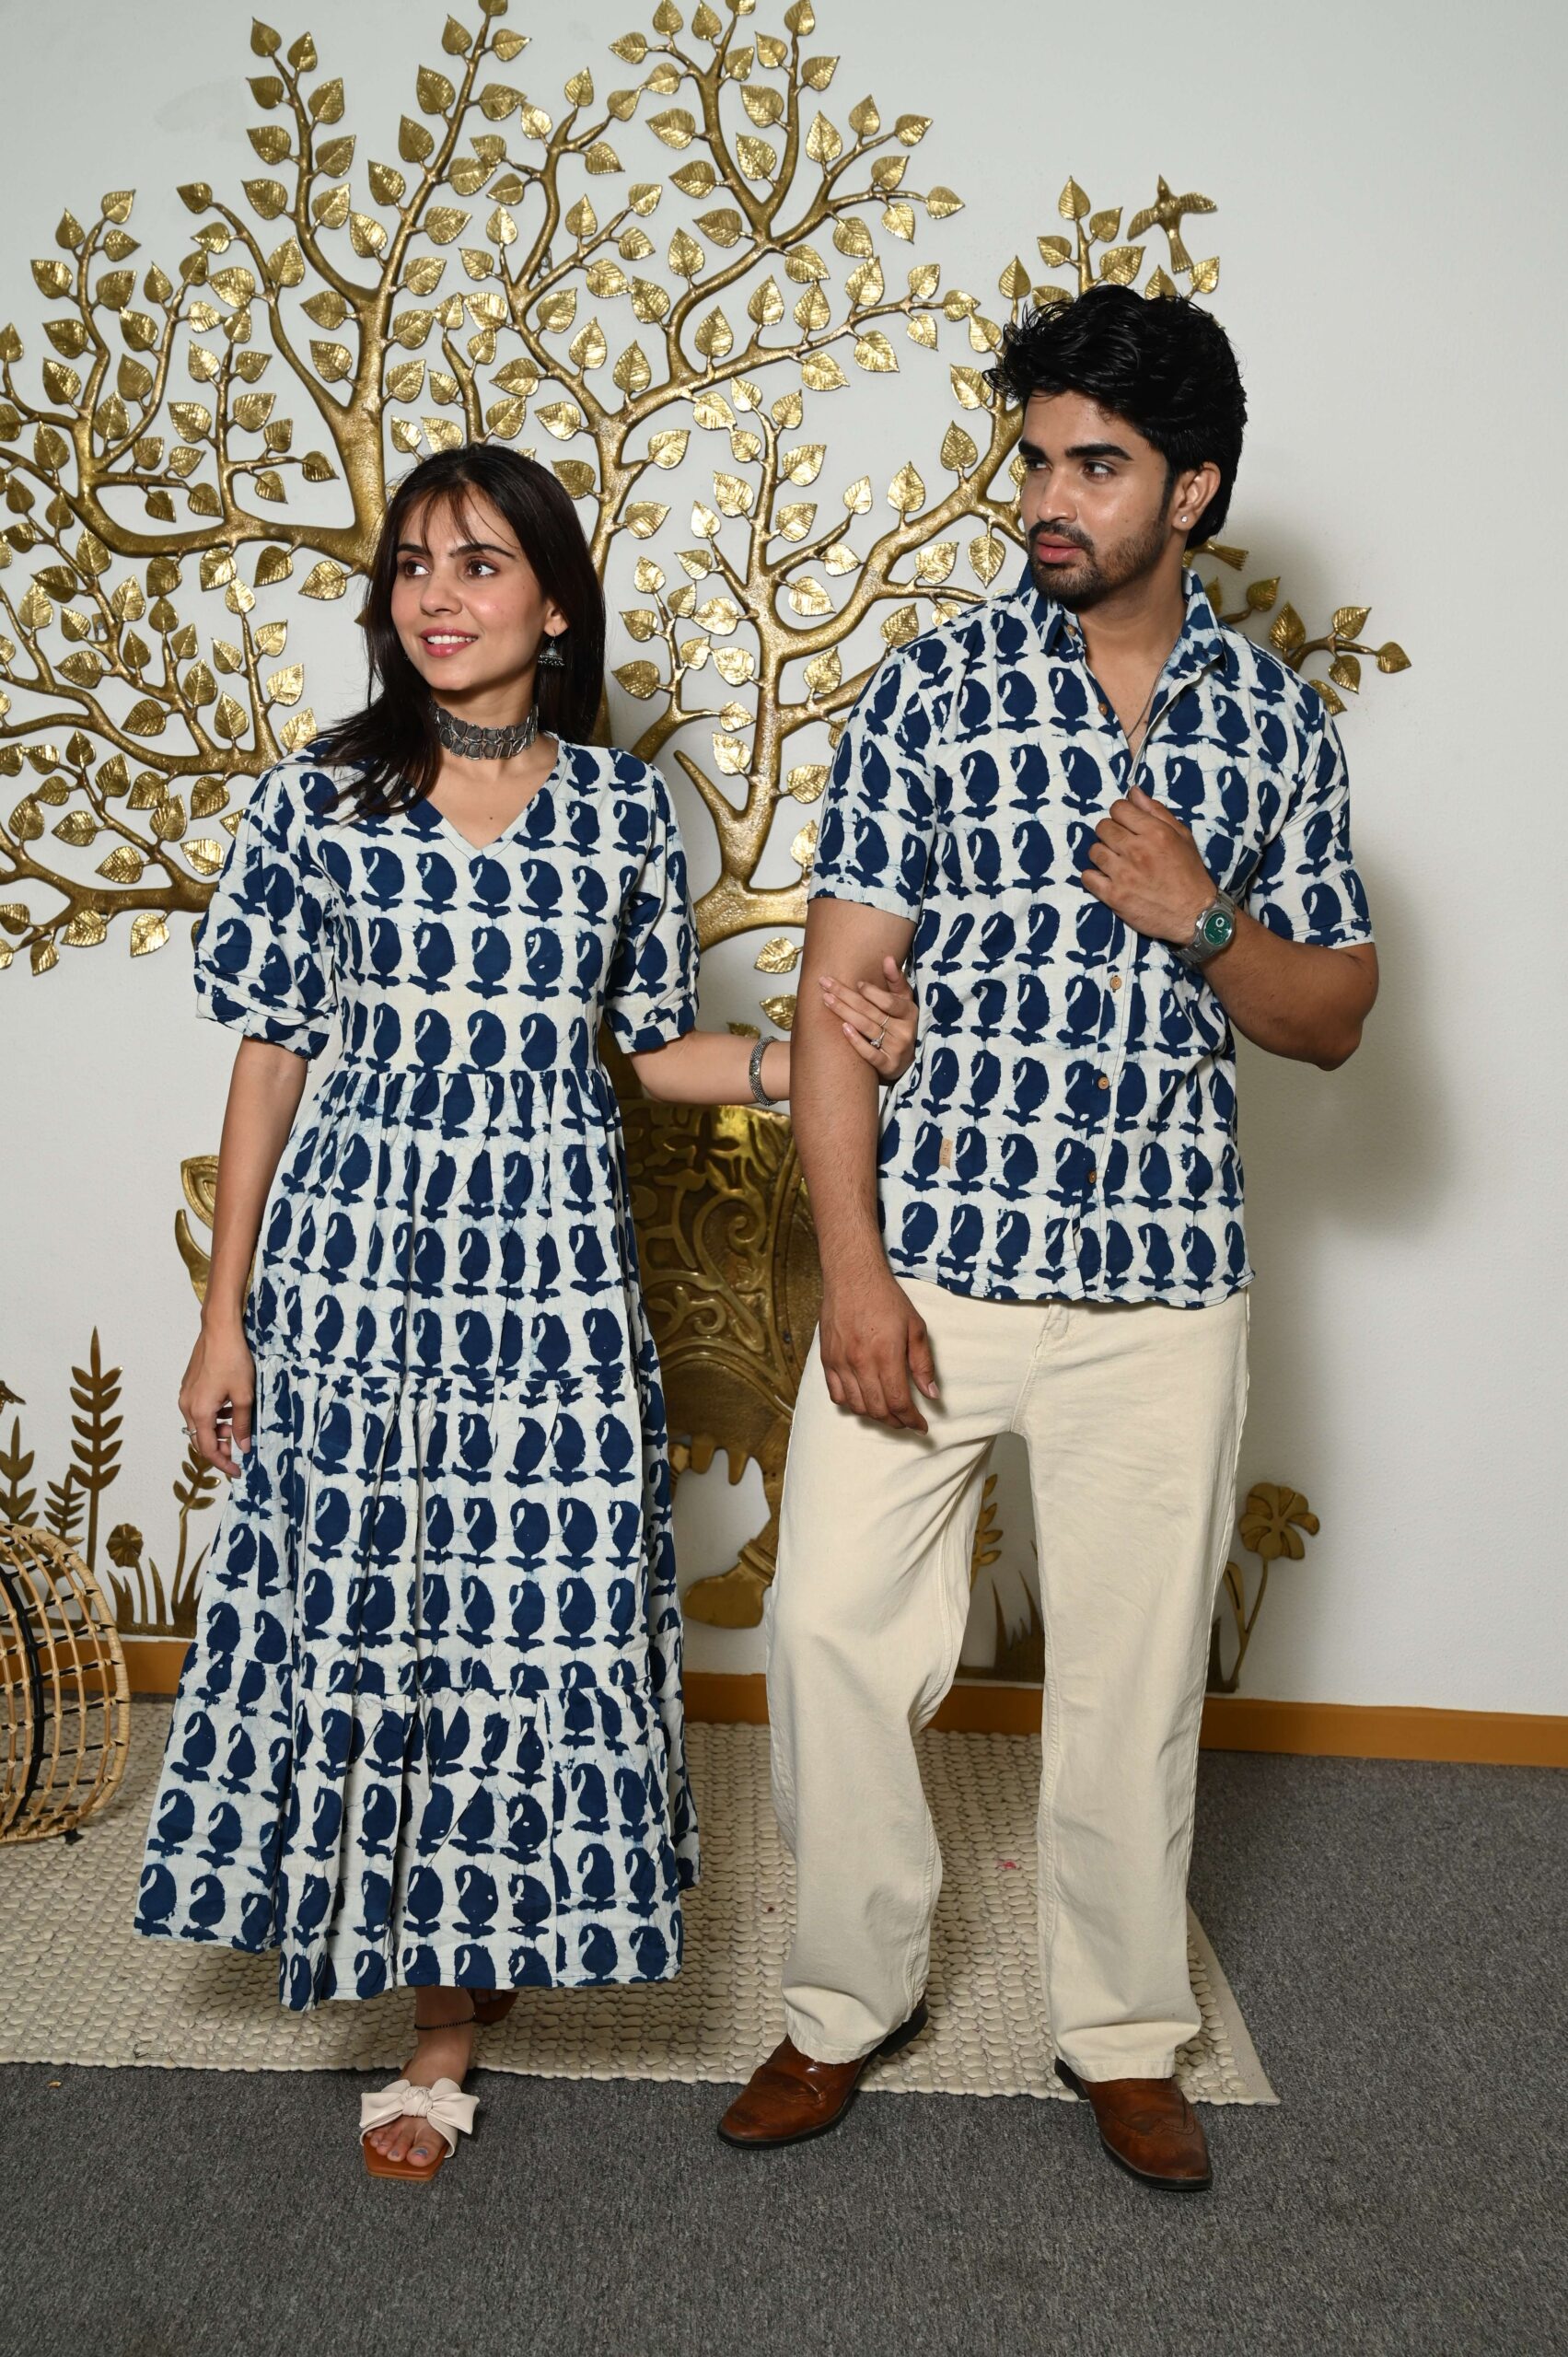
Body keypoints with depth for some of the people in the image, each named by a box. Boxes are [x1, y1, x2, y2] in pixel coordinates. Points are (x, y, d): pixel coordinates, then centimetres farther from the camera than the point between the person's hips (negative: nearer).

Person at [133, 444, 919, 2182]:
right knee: (357, 1608, 6)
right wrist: (222, 1314, 2)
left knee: (531, 1617, 2)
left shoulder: (626, 810, 2)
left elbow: (653, 1049, 10)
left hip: (550, 1270, 0)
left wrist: (805, 1059, -11)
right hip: (350, 1263, 0)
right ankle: (408, 1952, 31)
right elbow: (270, 1055, 3)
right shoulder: (317, 797, 0)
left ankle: (454, 2003, 21)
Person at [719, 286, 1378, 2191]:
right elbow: (839, 990, -4)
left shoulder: (1277, 723, 6)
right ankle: (851, 1998, 26)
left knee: (1133, 1673, 10)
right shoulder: (933, 688, 0)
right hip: (929, 1264, -1)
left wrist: (1204, 921, -12)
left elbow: (1333, 1019, 9)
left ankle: (1122, 2031, 32)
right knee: (831, 1628, 2)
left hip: (1161, 1290, 1)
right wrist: (851, 1270, -11)